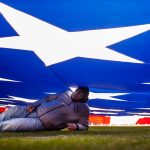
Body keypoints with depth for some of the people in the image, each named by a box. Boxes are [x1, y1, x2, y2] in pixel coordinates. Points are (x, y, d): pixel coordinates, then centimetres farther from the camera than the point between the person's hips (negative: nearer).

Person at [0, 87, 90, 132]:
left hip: (42, 123, -5)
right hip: (36, 110, 5)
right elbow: (49, 99, 16)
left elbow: (84, 126, 1)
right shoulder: (67, 94, 9)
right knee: (13, 110, -13)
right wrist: (34, 104, 2)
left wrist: (76, 126, -23)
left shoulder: (83, 109, -5)